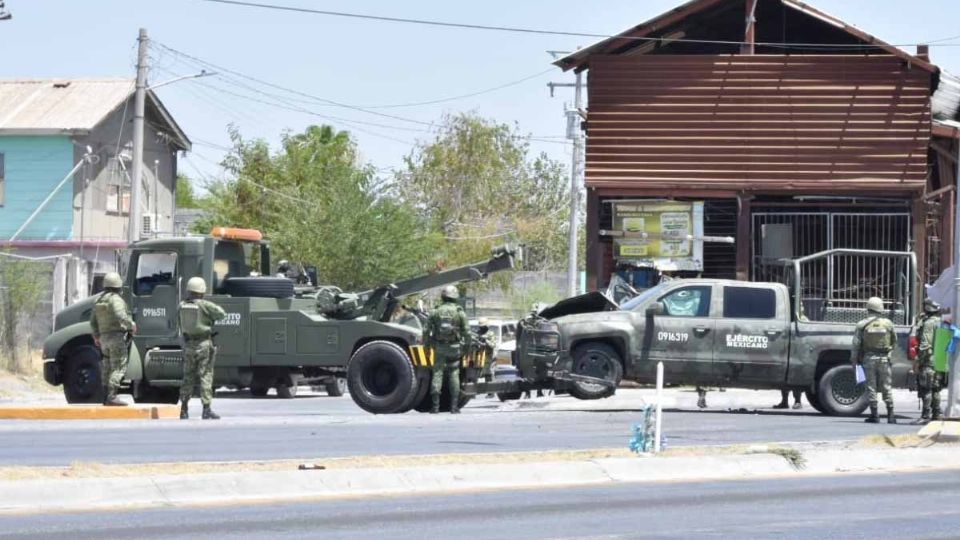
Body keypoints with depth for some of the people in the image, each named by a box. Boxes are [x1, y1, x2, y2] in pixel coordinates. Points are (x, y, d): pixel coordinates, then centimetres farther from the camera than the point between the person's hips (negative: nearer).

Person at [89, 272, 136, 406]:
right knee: (118, 368, -10)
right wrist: (131, 324, -13)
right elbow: (120, 316, -29)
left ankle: (106, 397, 17)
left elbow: (93, 321, 20)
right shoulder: (115, 299, -13)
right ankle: (111, 397, -18)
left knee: (107, 368, 14)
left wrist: (96, 336, 31)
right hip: (117, 336, -9)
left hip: (104, 337, 9)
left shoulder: (99, 300, 13)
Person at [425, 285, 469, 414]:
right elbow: (466, 332, -3)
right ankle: (454, 406, 2)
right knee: (454, 375, 6)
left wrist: (427, 344, 8)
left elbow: (428, 331, -1)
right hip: (454, 347, 0)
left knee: (437, 374, 3)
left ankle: (435, 406, -2)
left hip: (439, 347, 0)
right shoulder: (460, 313, -2)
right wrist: (465, 346, 6)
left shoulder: (435, 312, 0)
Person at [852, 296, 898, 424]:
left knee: (871, 387, 3)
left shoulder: (862, 325, -4)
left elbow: (856, 344, -4)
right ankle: (890, 415, 4)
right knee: (886, 387, 6)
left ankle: (874, 415, 1)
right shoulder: (888, 324, -1)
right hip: (884, 359, 1)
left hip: (868, 359, -1)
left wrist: (854, 360, 3)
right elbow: (894, 342, 10)